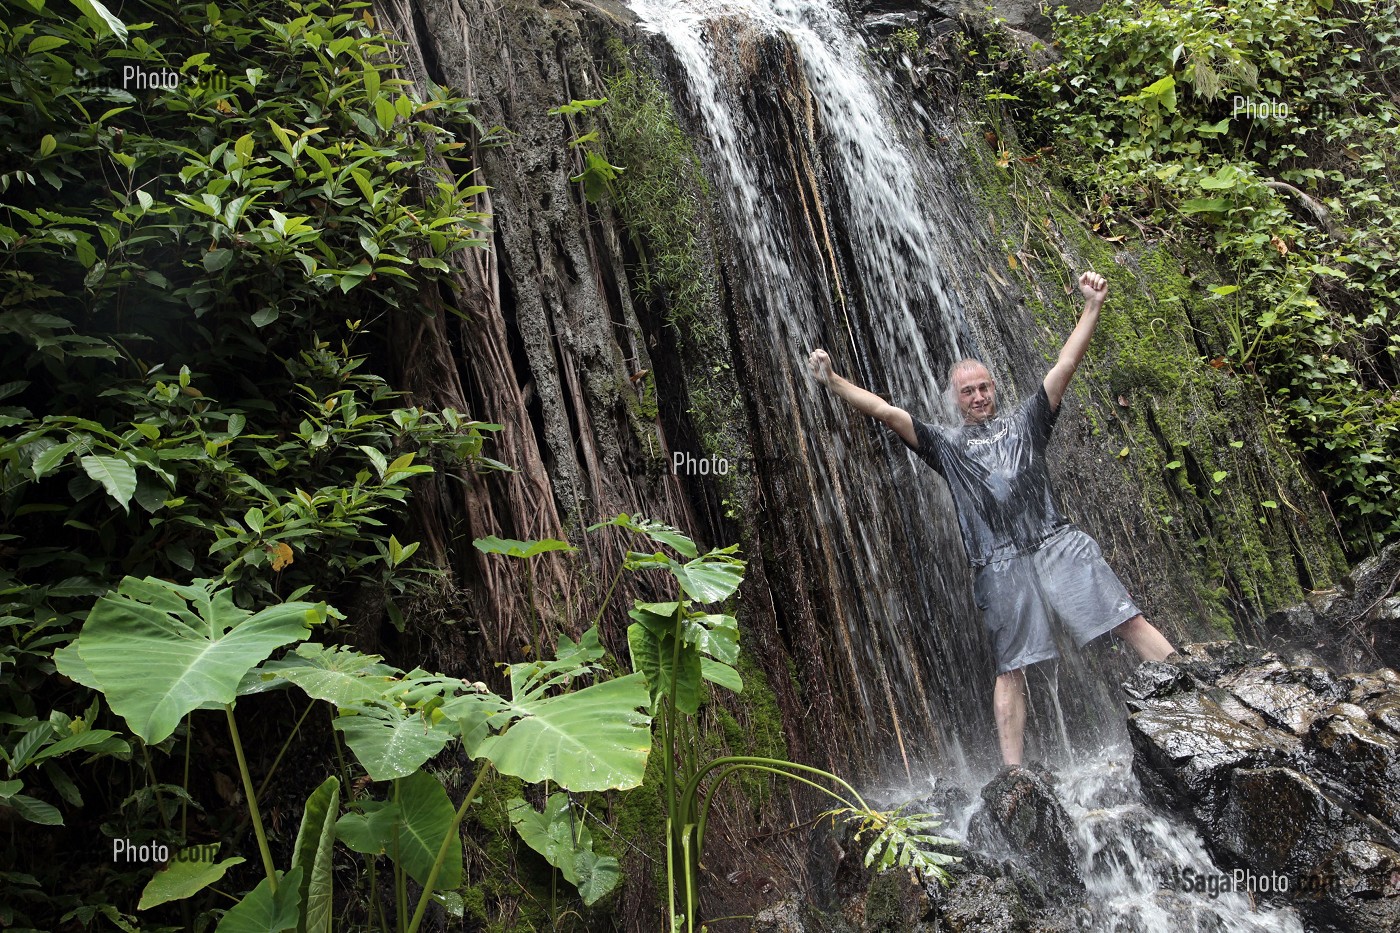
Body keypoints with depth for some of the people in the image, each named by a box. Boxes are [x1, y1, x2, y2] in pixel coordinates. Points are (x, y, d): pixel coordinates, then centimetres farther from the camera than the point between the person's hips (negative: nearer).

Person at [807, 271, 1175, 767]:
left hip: (1057, 543, 1)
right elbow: (885, 411, 5)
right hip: (1001, 566, -1)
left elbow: (1066, 364, 9)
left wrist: (1092, 306, -1)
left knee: (1129, 621, -5)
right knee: (1011, 666, 0)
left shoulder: (1024, 421, 17)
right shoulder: (945, 444, 15)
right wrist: (832, 381, -4)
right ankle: (1013, 770, 4)